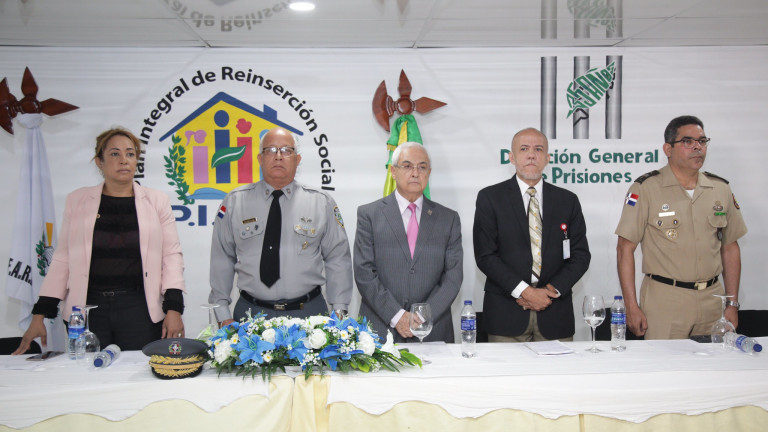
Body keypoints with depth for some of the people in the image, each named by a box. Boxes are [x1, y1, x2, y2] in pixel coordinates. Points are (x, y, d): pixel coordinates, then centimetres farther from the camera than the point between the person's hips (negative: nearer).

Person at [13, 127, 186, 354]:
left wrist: (173, 308, -8)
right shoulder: (77, 200, 9)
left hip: (140, 310, -1)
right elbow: (62, 259, 9)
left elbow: (171, 256, 2)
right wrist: (39, 314, 5)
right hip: (87, 309, 1)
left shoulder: (156, 201, 6)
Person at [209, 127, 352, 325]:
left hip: (308, 311, 0)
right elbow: (222, 261, 7)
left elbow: (338, 260, 5)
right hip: (250, 313, 0)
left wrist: (339, 311, -2)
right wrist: (223, 316, 3)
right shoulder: (234, 202, 4)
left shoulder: (322, 203, 4)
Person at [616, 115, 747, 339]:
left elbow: (730, 248, 14)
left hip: (712, 298, 4)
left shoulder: (721, 189, 9)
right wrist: (632, 307, -12)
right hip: (663, 300, -4)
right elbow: (625, 248, -7)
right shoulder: (646, 188, -5)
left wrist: (733, 304, 9)